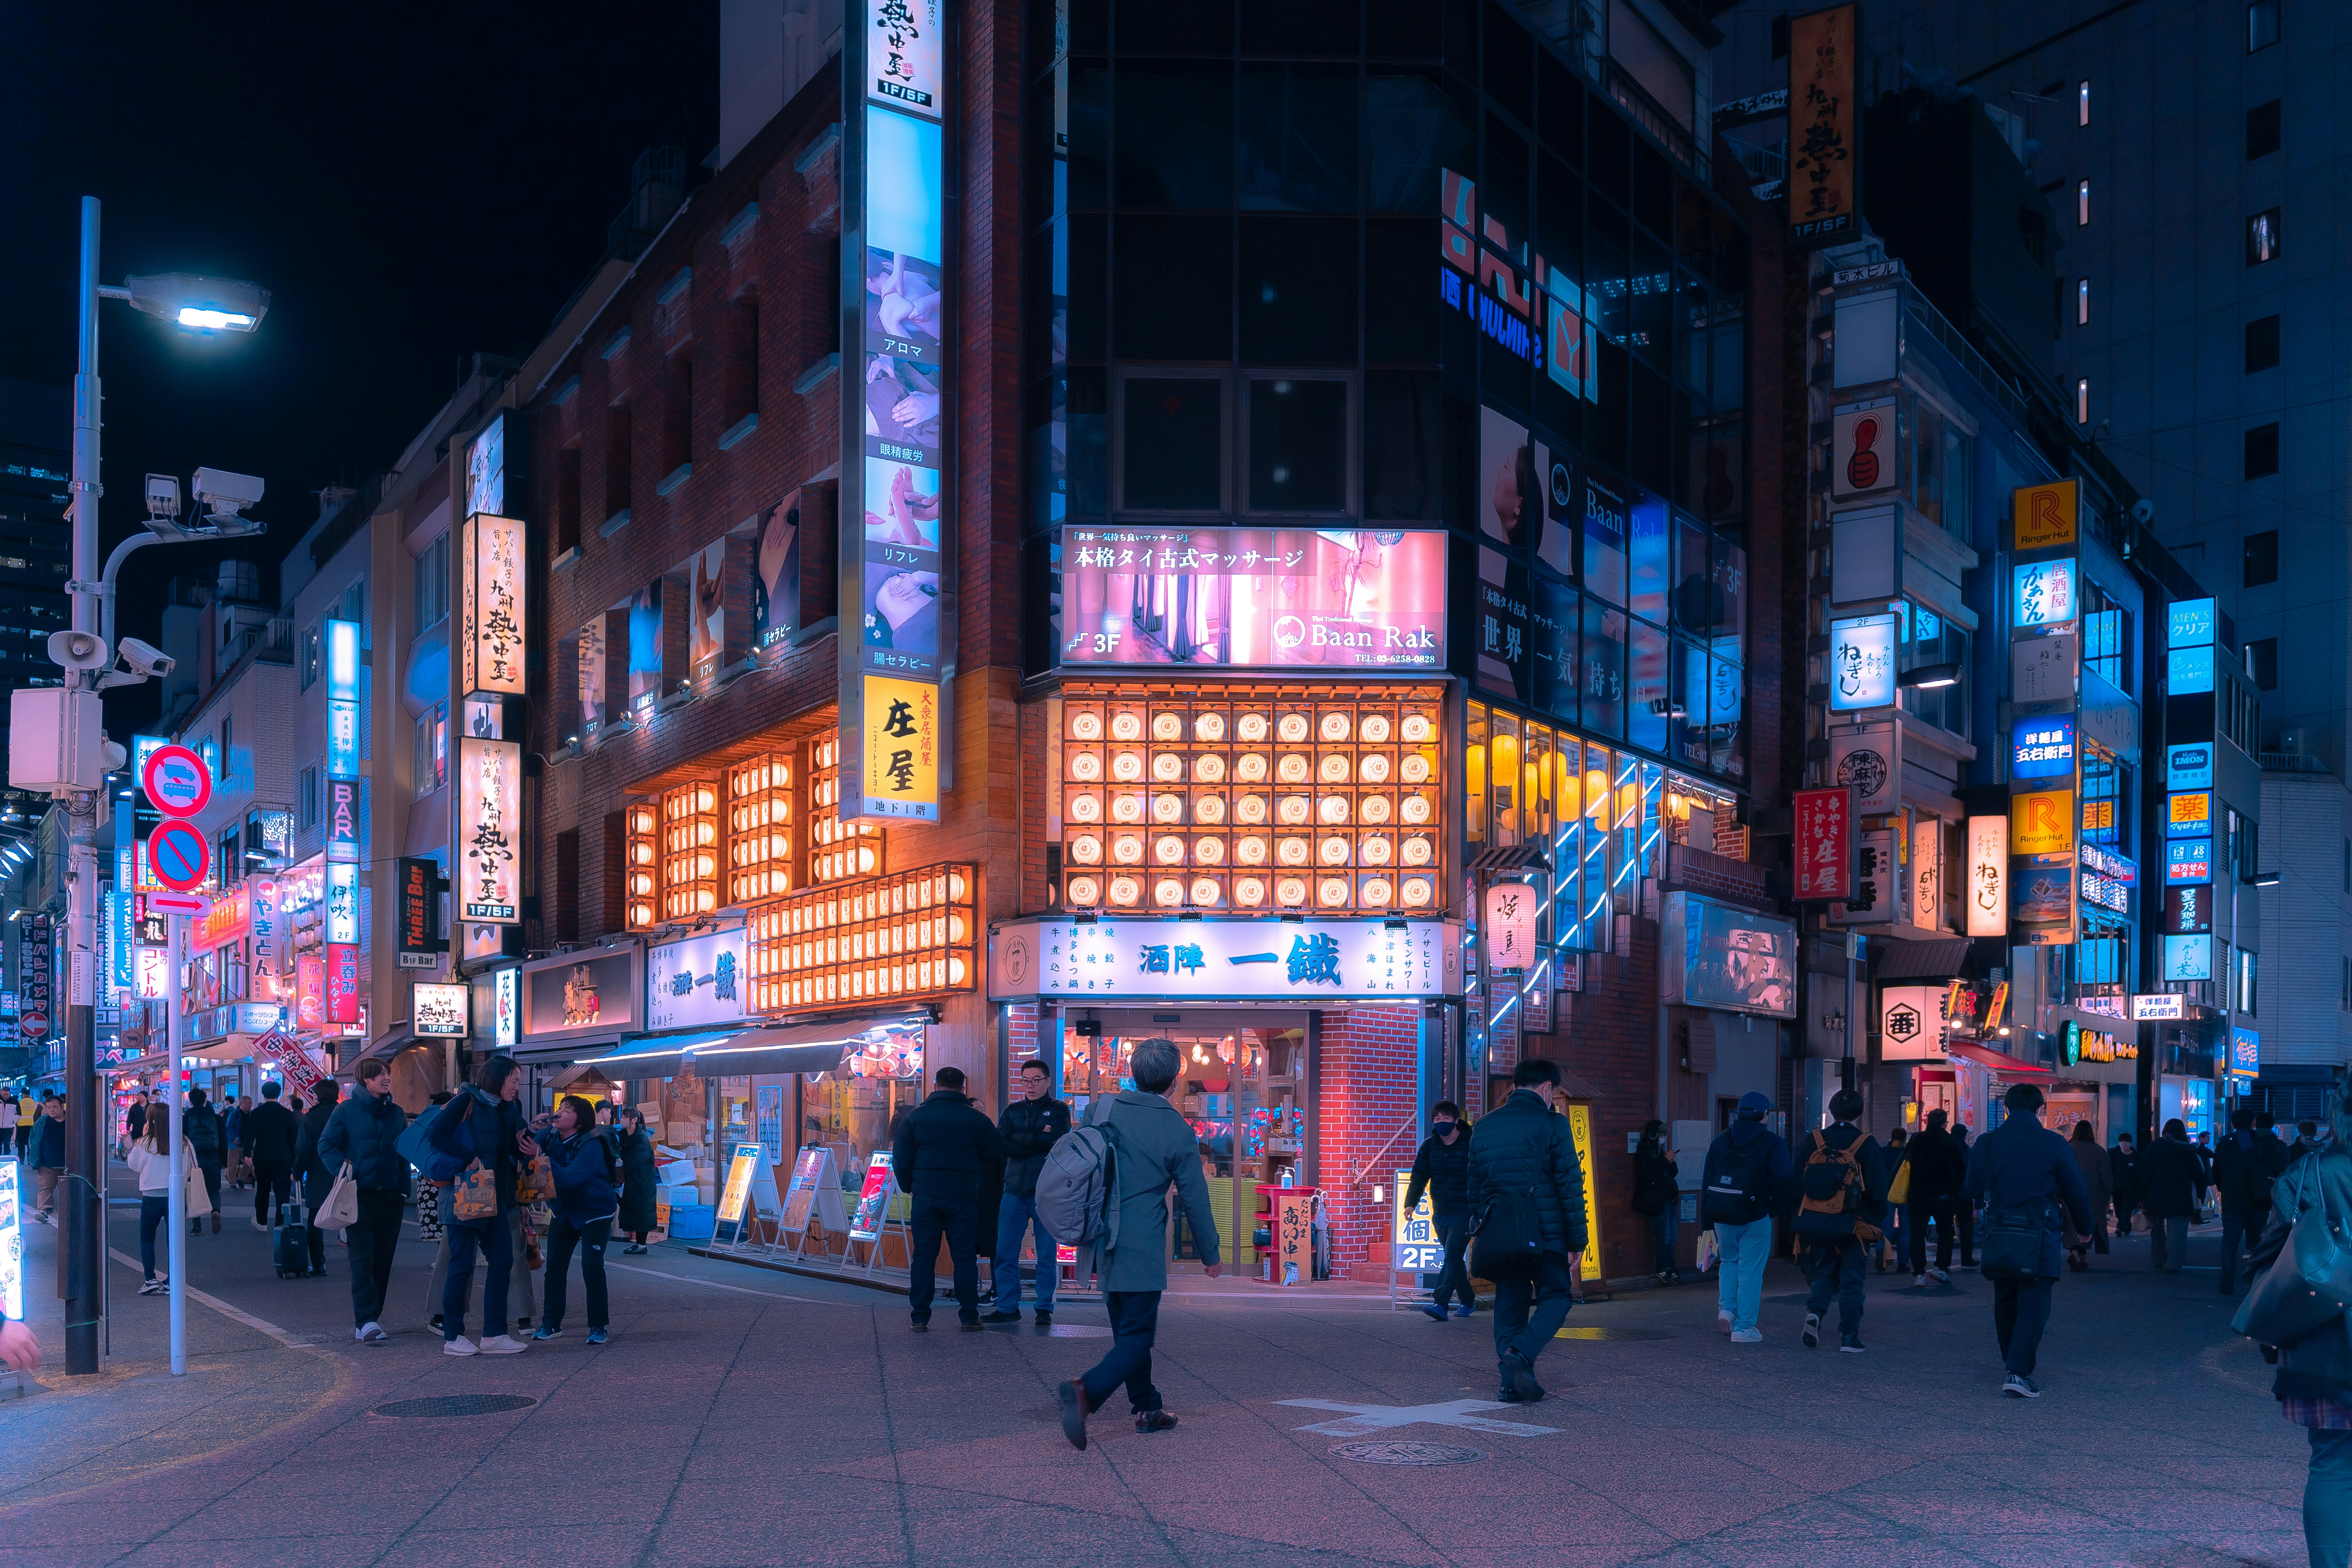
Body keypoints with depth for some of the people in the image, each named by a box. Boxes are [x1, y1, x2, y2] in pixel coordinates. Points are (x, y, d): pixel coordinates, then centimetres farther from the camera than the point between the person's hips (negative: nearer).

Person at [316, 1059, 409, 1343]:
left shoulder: (396, 1113, 12)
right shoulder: (347, 1110, -1)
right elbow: (327, 1146, -1)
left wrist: (404, 1189, 7)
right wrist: (345, 1174, -15)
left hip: (390, 1195, 5)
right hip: (359, 1195, -5)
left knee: (382, 1261, 7)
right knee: (362, 1259, -11)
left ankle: (368, 1319, 16)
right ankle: (366, 1322, -16)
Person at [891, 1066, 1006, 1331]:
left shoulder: (917, 1116, 2)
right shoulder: (977, 1118, 0)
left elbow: (900, 1158, 3)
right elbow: (995, 1154, 7)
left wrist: (908, 1187, 18)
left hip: (926, 1197, 0)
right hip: (964, 1198, 0)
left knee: (923, 1257, 5)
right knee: (965, 1257, 5)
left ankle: (920, 1316, 4)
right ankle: (969, 1316, 5)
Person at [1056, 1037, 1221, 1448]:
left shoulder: (1100, 1109, 1)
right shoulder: (1177, 1130, -9)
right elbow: (1194, 1198, -3)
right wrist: (1211, 1254, 9)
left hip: (1100, 1241, 5)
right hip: (1141, 1248, -5)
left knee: (1128, 1329, 19)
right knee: (1137, 1336, -1)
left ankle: (1148, 1407, 28)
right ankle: (1086, 1392, -24)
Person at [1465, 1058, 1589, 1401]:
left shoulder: (1484, 1127, 11)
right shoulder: (1552, 1124, -6)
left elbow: (1473, 1188, 15)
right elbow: (1570, 1185, -8)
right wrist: (1577, 1240, -4)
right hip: (1545, 1231, -5)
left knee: (1510, 1303, 12)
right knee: (1556, 1297, 6)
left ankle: (1512, 1381, 8)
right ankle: (1522, 1352, -17)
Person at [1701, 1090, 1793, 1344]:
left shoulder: (1720, 1140, 7)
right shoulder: (1773, 1143, -7)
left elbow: (1706, 1180, 9)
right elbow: (1784, 1181, -11)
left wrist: (1707, 1217, 13)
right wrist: (1774, 1209, 4)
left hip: (1722, 1217, 4)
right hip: (1756, 1218, -4)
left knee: (1729, 1261, 24)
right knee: (1750, 1270, 3)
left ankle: (1726, 1309, 7)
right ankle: (1744, 1327, 4)